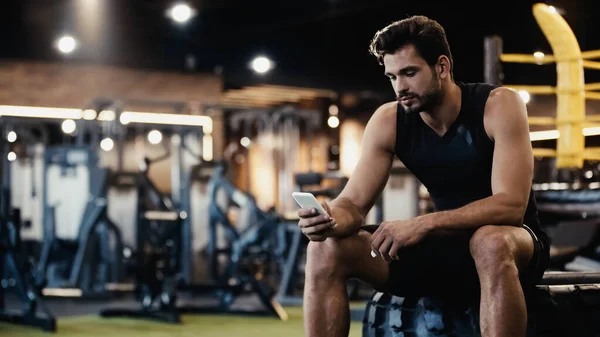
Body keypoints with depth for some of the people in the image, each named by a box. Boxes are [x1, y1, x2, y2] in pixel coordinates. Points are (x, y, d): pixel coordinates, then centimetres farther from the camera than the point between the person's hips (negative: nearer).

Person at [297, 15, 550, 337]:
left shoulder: (498, 105, -18)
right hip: (444, 246, 5)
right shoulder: (387, 122, -5)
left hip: (509, 242, -4)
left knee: (491, 243, -41)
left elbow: (511, 206, -27)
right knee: (326, 249, -12)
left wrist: (422, 224, -37)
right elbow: (353, 204, -7)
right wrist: (331, 220, -32)